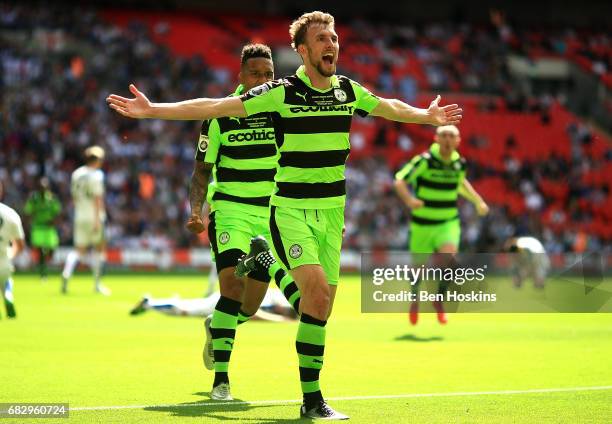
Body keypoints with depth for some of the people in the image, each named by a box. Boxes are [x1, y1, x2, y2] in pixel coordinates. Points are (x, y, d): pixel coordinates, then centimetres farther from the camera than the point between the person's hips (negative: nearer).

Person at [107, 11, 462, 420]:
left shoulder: (349, 90, 5)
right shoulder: (281, 93, -10)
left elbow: (391, 108, 28)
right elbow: (213, 107, -12)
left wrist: (428, 116, 41)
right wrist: (152, 110, -18)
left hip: (331, 213, 5)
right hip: (291, 211, -5)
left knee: (321, 308, 5)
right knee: (318, 291, -22)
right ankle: (312, 398, -16)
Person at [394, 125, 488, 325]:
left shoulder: (459, 163, 1)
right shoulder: (425, 160, -14)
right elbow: (399, 181, -19)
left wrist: (478, 201, 14)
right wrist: (409, 199, -37)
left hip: (449, 222, 2)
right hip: (423, 224, -2)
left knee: (449, 255, -25)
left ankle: (438, 300, -2)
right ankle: (415, 299, 41)